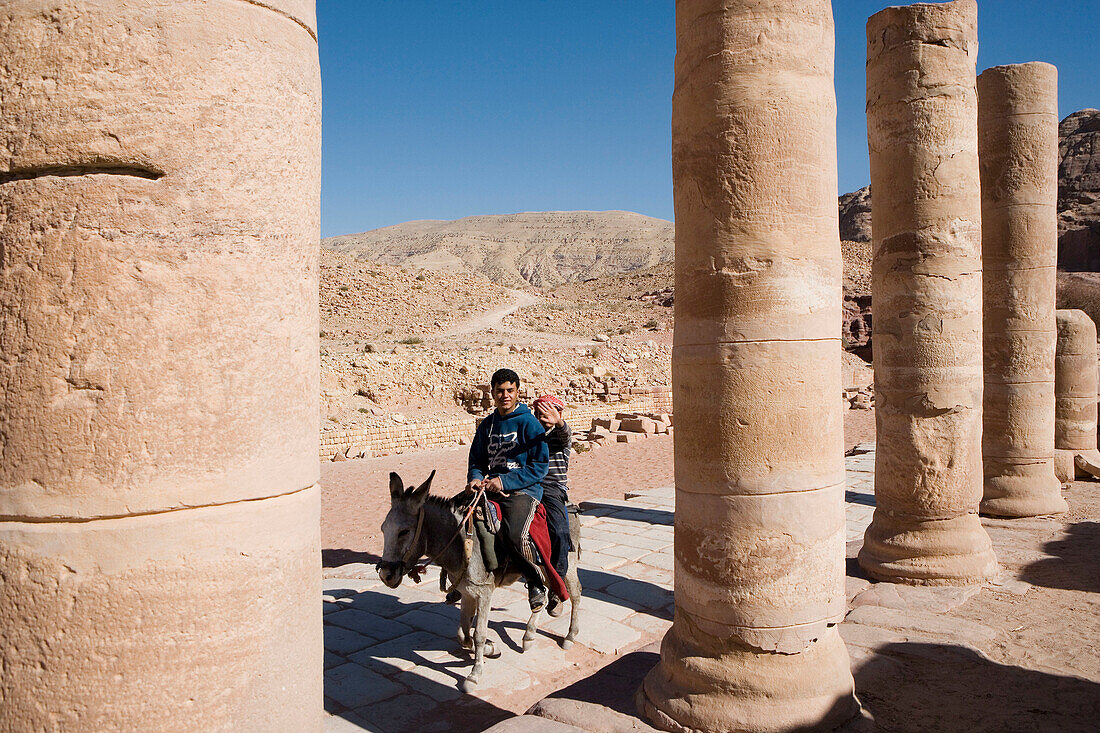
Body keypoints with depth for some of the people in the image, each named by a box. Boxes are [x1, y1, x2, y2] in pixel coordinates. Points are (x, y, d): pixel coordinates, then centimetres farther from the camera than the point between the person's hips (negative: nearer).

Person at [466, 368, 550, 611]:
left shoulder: (529, 423, -4)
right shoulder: (487, 425, 14)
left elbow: (540, 466, -9)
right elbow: (476, 460, 21)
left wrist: (504, 481, -16)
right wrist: (475, 478, -3)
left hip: (524, 490, -6)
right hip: (489, 489, 6)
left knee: (517, 534, -30)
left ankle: (536, 583, -2)